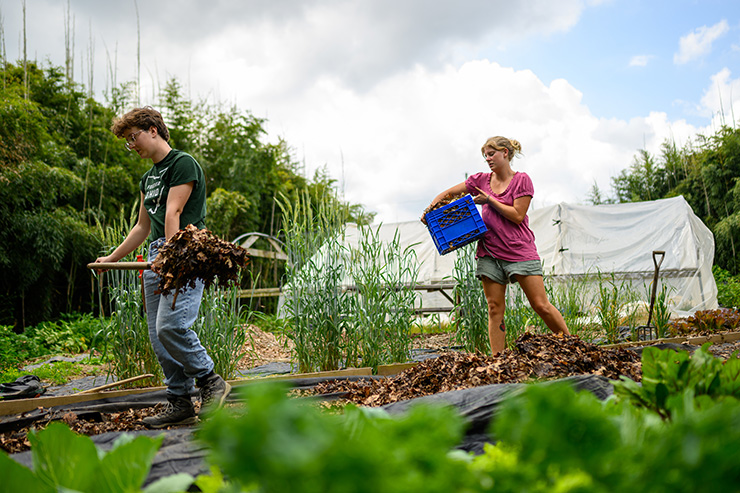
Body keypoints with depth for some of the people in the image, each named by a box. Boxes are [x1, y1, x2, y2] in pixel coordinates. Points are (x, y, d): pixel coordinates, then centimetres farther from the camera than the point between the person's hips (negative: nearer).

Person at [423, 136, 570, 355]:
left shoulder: (521, 180, -2)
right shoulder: (481, 180, 11)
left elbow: (517, 215, -11)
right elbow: (448, 193, 15)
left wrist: (489, 200, -9)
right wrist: (430, 210, -2)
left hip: (520, 252, -4)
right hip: (490, 253, 4)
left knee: (541, 306, -4)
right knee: (494, 309, 0)